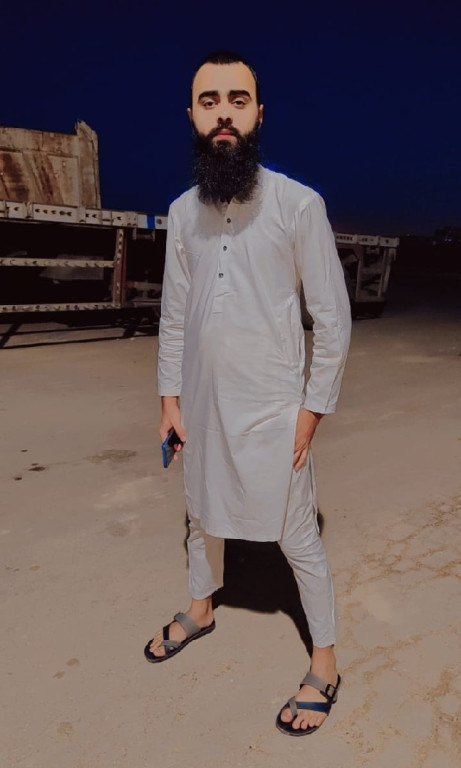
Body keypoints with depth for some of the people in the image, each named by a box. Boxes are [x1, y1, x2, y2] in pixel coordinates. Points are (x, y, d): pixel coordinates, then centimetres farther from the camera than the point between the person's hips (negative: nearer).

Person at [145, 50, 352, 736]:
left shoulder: (298, 205, -11)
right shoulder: (183, 211, 4)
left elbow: (333, 317, -9)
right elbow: (174, 313, 7)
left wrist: (313, 407, -10)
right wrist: (170, 395, 4)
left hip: (271, 410, -5)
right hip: (202, 404, 5)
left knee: (297, 538, 7)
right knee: (203, 516, 23)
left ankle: (325, 665, 30)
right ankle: (200, 612, 49)